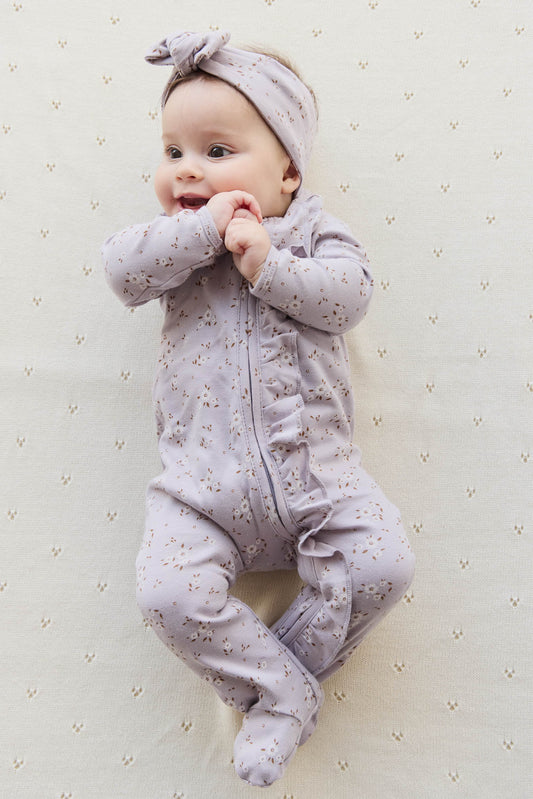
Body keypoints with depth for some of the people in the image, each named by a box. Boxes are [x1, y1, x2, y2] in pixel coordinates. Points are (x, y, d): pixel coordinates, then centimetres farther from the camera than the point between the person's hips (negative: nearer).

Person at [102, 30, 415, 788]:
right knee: (170, 594, -17)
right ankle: (287, 692, 4)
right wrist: (203, 228, -15)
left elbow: (349, 295, -6)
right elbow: (124, 269, -7)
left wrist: (267, 262, -17)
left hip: (314, 471, 0)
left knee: (383, 561, -14)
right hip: (204, 482, 0)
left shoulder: (312, 227, 9)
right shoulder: (176, 237, 12)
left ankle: (273, 676, 8)